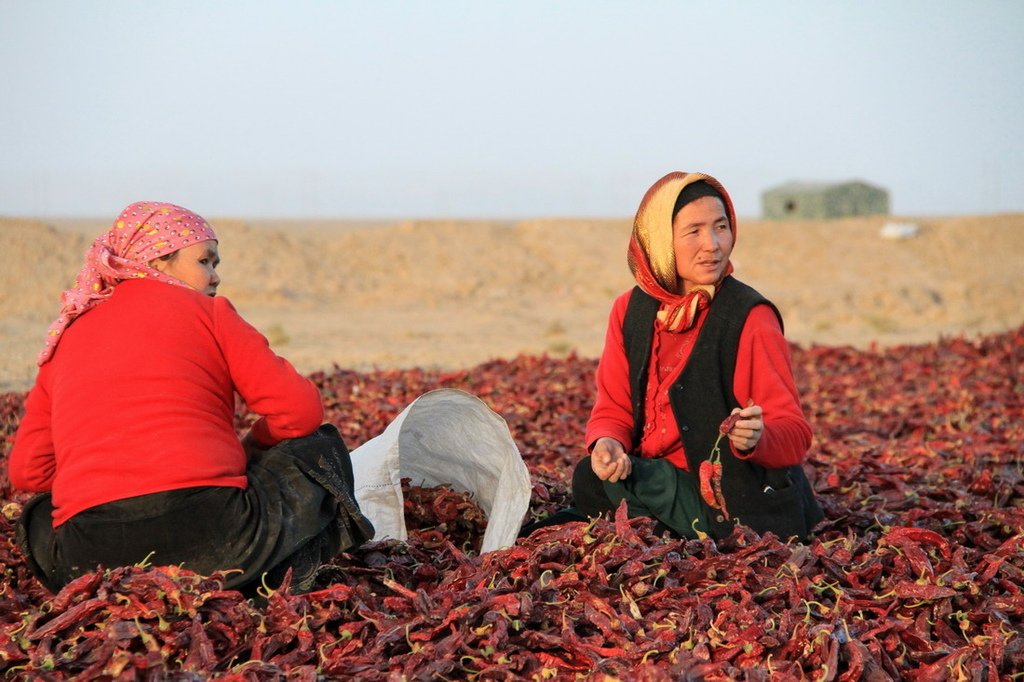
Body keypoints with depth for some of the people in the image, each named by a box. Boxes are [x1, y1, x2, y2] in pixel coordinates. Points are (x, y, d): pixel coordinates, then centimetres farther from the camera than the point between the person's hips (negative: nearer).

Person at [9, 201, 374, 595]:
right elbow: (300, 411, 5)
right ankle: (277, 588, 2)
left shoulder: (65, 336, 21)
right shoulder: (205, 312, 8)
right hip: (212, 542, -4)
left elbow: (27, 470, 19)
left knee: (41, 509, 40)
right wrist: (248, 449, 25)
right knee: (321, 448, 22)